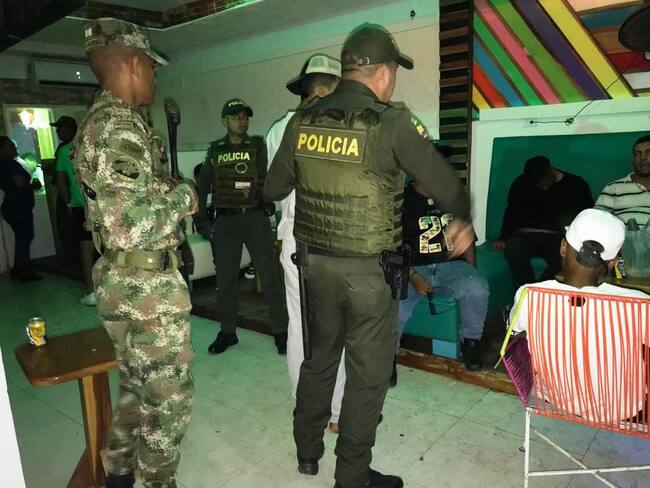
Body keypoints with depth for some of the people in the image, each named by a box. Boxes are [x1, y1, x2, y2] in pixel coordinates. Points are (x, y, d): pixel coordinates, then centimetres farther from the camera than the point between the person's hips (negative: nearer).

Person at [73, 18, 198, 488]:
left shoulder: (99, 121, 12)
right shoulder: (119, 127, -21)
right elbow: (128, 227, -31)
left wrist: (168, 190, 11)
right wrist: (182, 197, -16)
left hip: (122, 279, 10)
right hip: (148, 284, -10)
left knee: (136, 384, 24)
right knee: (168, 395, 5)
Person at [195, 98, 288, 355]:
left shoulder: (258, 146, 4)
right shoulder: (215, 150, 11)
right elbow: (202, 187, 14)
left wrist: (258, 192, -26)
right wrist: (201, 221, 7)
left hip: (255, 218, -2)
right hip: (224, 221, 3)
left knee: (270, 275, -2)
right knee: (225, 278, 9)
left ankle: (280, 330, 11)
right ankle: (227, 332, 24)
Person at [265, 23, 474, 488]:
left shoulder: (302, 121, 2)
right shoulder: (391, 121, -13)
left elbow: (273, 189, 10)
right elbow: (443, 182, -6)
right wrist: (463, 220, 15)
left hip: (316, 261, 6)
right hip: (369, 269, -5)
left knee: (320, 357, 22)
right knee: (368, 373, 11)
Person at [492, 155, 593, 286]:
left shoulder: (576, 185, 7)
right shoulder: (521, 183, 9)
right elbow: (511, 213, 11)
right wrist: (503, 238, -3)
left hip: (559, 237, -1)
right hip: (526, 235, 1)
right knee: (512, 249, -35)